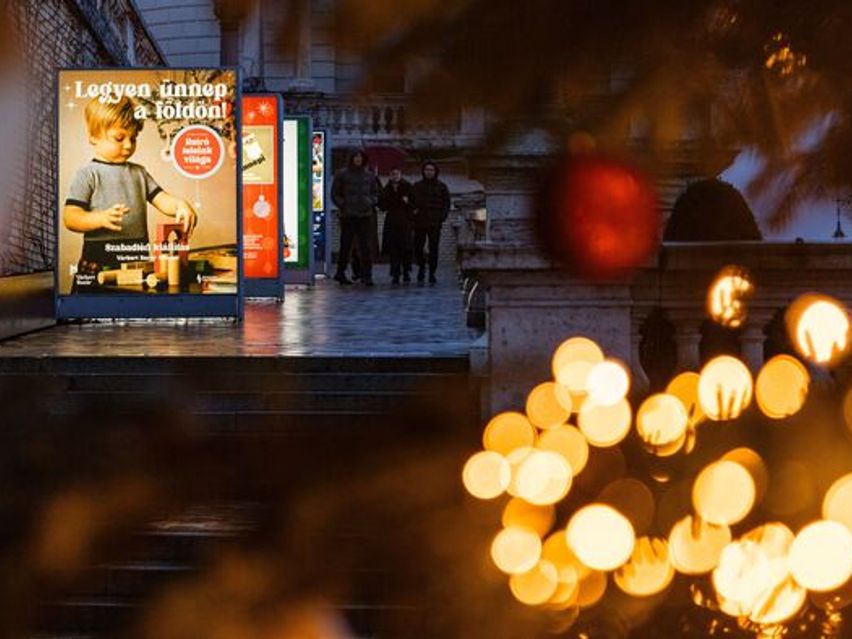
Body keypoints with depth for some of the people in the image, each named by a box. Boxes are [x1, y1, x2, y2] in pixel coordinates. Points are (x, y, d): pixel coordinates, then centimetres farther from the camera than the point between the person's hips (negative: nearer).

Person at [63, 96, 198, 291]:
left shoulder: (138, 172, 18)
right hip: (100, 260, -4)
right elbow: (70, 218, -8)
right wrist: (102, 218, -26)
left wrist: (180, 205, -11)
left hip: (138, 256, 4)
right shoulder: (88, 174, -1)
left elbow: (161, 199, 12)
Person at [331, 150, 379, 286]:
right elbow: (335, 193, 5)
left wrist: (371, 202, 1)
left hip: (365, 215, 3)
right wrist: (343, 205, -7)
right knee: (346, 245, 2)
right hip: (348, 215, -3)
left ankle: (366, 275, -2)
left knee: (365, 246, -2)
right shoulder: (342, 175, 2)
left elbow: (375, 193, 21)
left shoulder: (369, 176, 12)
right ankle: (340, 272, 14)